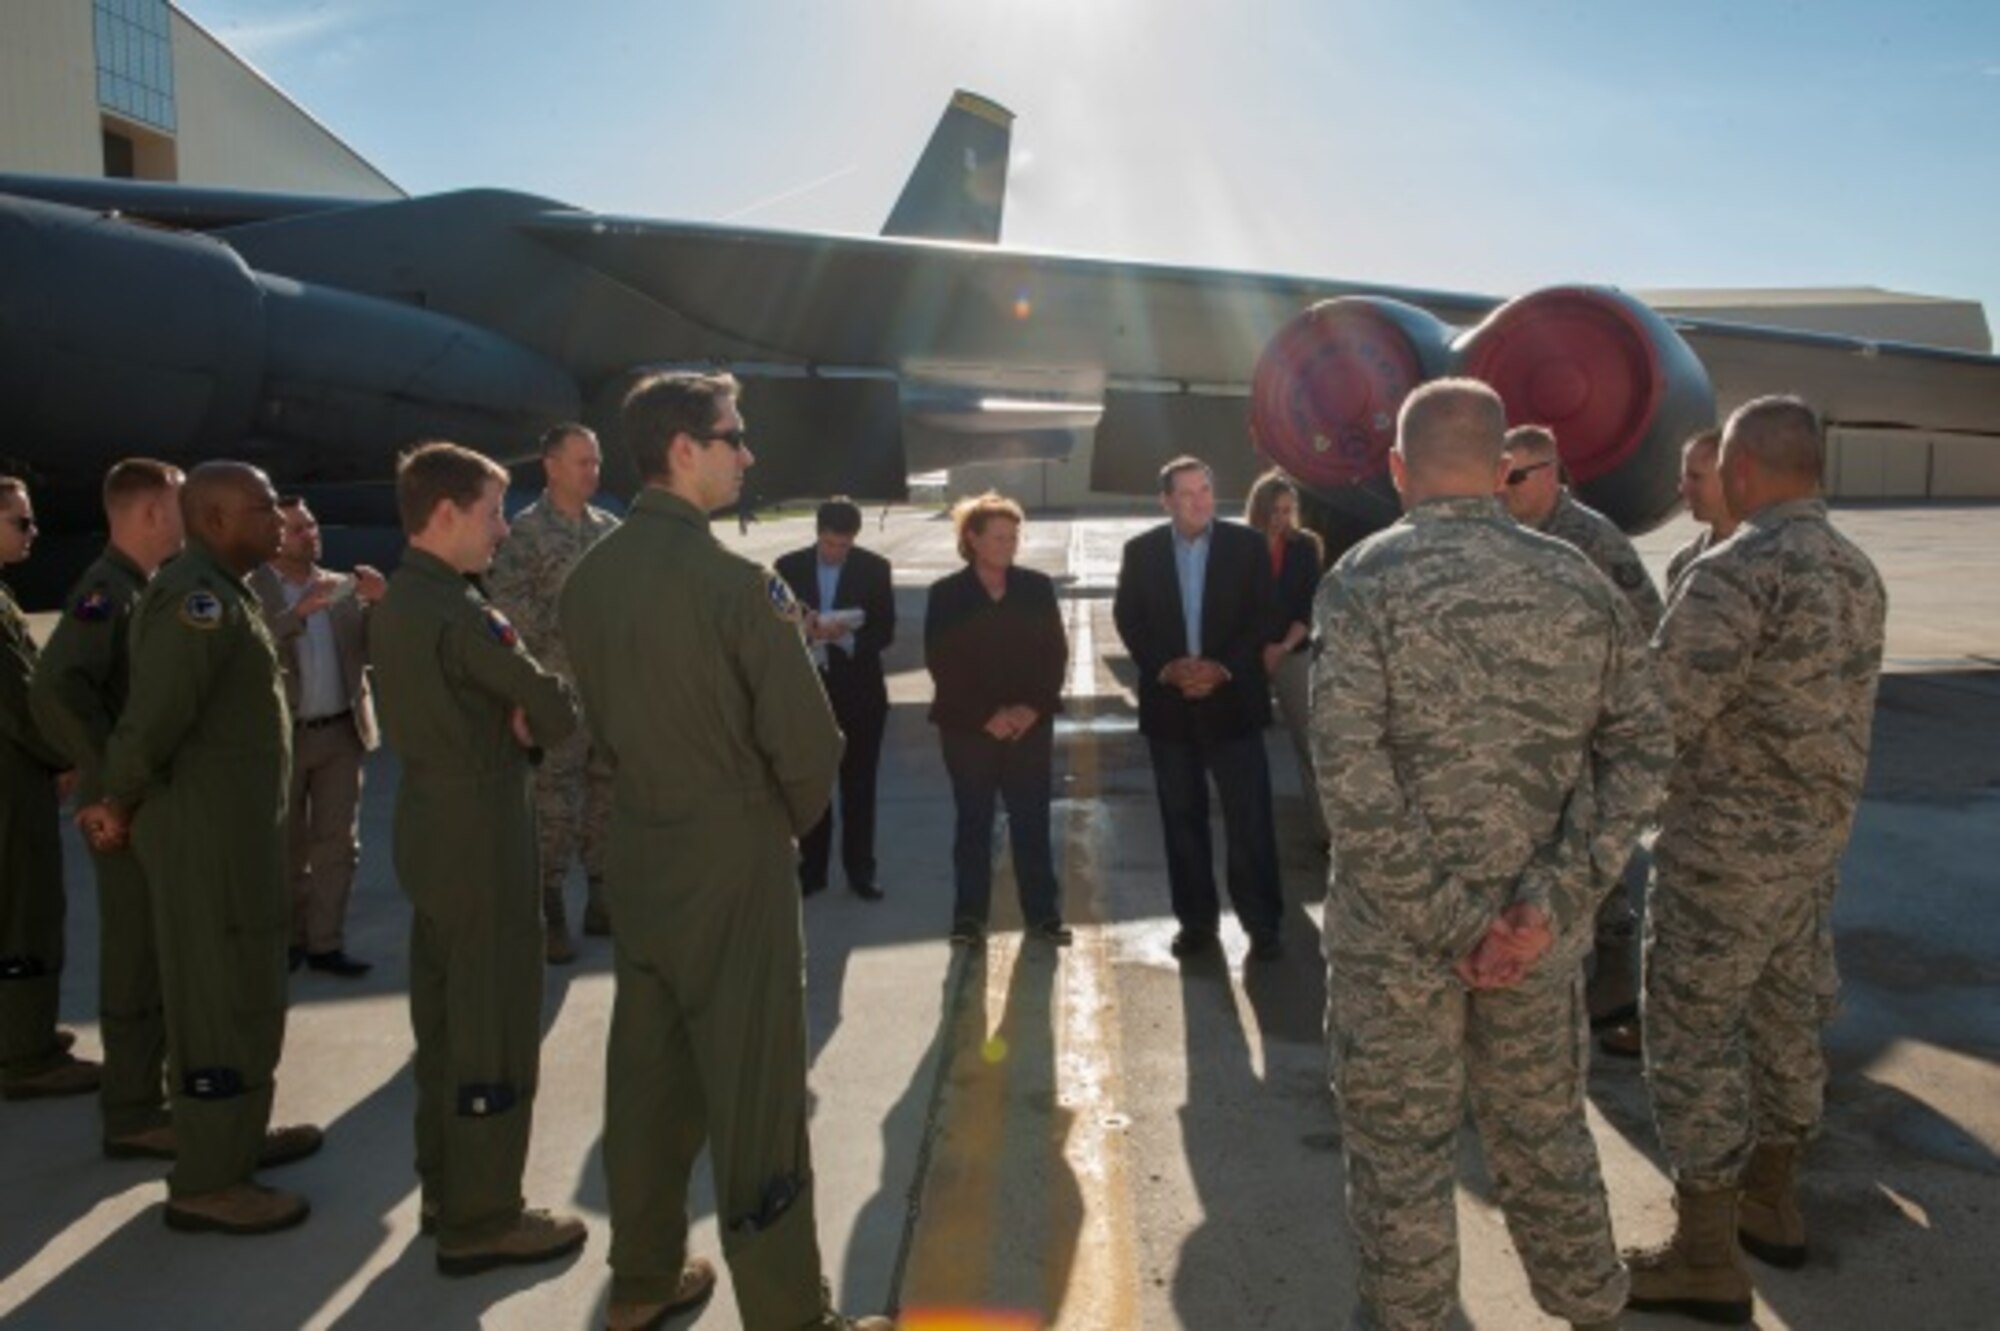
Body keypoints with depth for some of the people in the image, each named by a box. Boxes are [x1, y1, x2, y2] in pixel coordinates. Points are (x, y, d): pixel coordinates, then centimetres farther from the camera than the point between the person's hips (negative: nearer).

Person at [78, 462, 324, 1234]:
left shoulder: (221, 591, 13)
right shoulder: (198, 598, -20)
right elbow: (154, 717, -25)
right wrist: (117, 805, -11)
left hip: (235, 825, 10)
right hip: (207, 832, -10)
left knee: (241, 991, 20)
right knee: (221, 999, -1)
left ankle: (236, 1135, 34)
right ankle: (205, 1182, 10)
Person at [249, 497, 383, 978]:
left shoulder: (343, 587, 6)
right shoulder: (250, 590, -5)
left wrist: (378, 603, -16)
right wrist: (300, 611, -28)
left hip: (341, 732, 3)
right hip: (282, 736, -3)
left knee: (337, 844, 6)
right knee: (287, 847, 12)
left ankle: (326, 943, 15)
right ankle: (291, 937, 27)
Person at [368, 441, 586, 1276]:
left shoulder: (395, 602, 9)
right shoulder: (458, 613, -21)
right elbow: (556, 709, -18)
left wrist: (513, 728, -4)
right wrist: (534, 727, 3)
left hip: (432, 825, 10)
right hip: (480, 834, -10)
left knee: (445, 1019, 18)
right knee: (495, 1029, 0)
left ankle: (446, 1189, 31)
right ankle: (481, 1222, 11)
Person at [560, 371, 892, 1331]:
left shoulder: (588, 578, 2)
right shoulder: (730, 579, -19)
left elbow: (603, 710, 10)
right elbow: (807, 739, -17)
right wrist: (791, 820, 2)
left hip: (636, 850, 7)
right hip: (732, 857, -7)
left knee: (645, 1069, 19)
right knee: (754, 1091, 3)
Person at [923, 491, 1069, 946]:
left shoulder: (1037, 587, 4)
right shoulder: (946, 594, -2)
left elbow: (1056, 653, 2)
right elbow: (941, 663, -6)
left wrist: (1033, 707, -11)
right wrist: (985, 715, -13)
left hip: (1031, 724, 2)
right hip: (968, 727, -1)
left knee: (1032, 821, 5)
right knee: (973, 821, 6)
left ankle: (1042, 913, 14)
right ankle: (969, 915, 16)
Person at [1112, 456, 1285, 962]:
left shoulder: (1246, 544, 0)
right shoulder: (1141, 550, 4)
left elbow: (1263, 615, -3)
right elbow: (1128, 620, 1)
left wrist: (1223, 668, -15)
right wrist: (1165, 668, -13)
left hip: (1232, 699, -2)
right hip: (1170, 703, 2)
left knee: (1250, 817, -2)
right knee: (1183, 817, 9)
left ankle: (1262, 923, 8)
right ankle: (1196, 920, 20)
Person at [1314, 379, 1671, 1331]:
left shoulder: (1365, 582, -12)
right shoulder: (1577, 583, 1)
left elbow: (1352, 777, -21)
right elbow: (1641, 749, -4)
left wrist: (1450, 924, -15)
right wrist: (1552, 902, -11)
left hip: (1396, 929, -4)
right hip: (1536, 936, 4)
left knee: (1400, 1155, 12)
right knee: (1543, 1134, 23)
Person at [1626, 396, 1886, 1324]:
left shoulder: (1738, 572, -22)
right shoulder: (1858, 573, 7)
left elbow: (1657, 721, -25)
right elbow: (1835, 713, 15)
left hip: (1727, 849, -9)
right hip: (1816, 839, 9)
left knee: (1690, 1040, 1)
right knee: (1782, 1019, 20)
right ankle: (1772, 1203, 35)